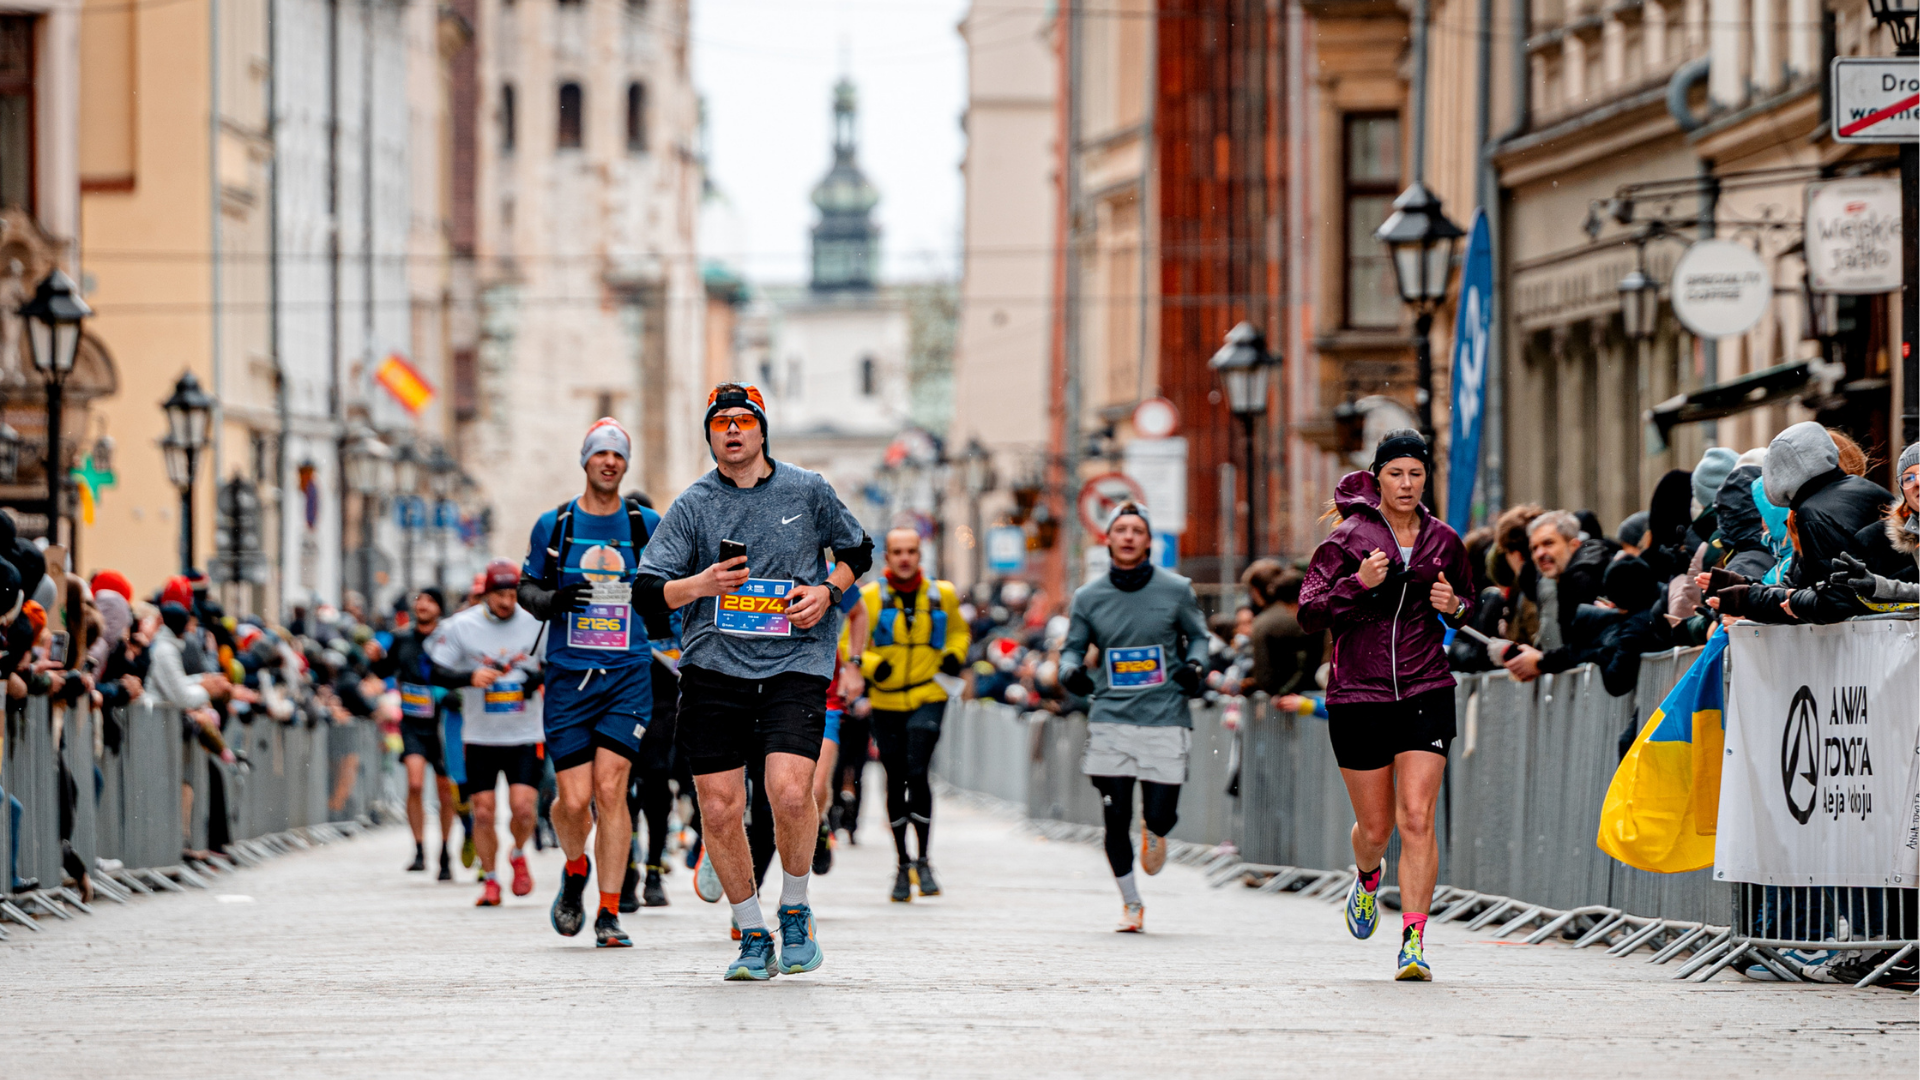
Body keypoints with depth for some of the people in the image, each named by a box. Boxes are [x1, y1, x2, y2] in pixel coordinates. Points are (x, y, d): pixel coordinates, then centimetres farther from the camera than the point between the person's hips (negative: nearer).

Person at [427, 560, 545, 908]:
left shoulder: (535, 624, -1)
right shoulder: (460, 626, -4)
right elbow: (435, 670, -3)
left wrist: (539, 677, -11)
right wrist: (471, 677, -19)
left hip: (525, 735, 0)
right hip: (480, 736, 0)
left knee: (522, 807, -12)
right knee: (483, 811, 0)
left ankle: (518, 854, 19)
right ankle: (489, 880, 17)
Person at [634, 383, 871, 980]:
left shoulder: (808, 490, 6)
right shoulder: (691, 505, 4)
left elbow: (857, 549, 20)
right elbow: (647, 590, 1)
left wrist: (828, 591, 1)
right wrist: (700, 584, -18)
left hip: (796, 663, -1)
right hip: (715, 666, 1)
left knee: (790, 792, -19)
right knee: (718, 809, -2)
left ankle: (795, 910, 7)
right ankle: (752, 936, 16)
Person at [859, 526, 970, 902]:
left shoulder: (941, 595, 4)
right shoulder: (869, 598, -2)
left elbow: (958, 630, 22)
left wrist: (955, 656, 2)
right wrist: (871, 666, -17)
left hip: (928, 698, -1)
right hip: (886, 703, 1)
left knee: (917, 773, -17)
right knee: (896, 781, 7)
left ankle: (923, 862, -5)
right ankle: (903, 864, 22)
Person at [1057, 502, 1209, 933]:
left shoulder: (1176, 590, 2)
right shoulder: (1089, 597, 4)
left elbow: (1197, 635, 13)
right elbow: (1072, 648, 11)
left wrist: (1194, 666, -7)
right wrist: (1070, 672, -11)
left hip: (1164, 720, -1)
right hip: (1110, 720, 1)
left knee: (1160, 816, -3)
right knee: (1116, 820, -1)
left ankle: (1153, 831, 37)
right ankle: (1130, 904, 17)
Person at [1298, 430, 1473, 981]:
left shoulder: (1444, 541, 7)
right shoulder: (1348, 538, -3)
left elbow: (1469, 605, 22)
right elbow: (1309, 613, -6)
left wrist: (1455, 606, -1)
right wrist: (1359, 584, -21)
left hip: (1425, 693, 1)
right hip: (1358, 695, -1)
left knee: (1417, 819, -13)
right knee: (1375, 828, 8)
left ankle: (1414, 942, -13)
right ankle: (1367, 879, 45)